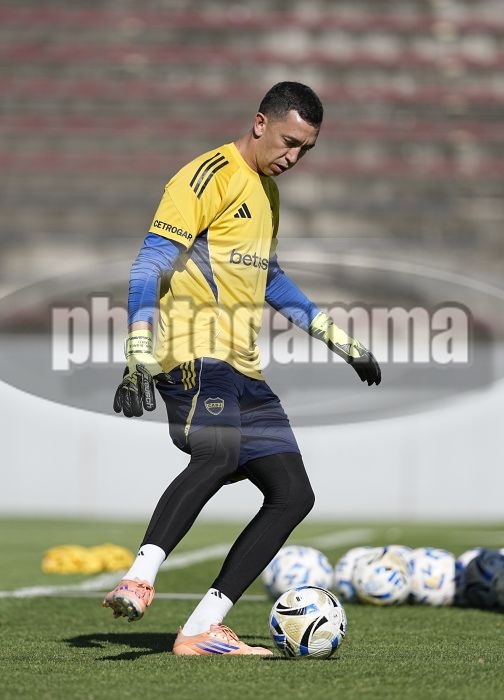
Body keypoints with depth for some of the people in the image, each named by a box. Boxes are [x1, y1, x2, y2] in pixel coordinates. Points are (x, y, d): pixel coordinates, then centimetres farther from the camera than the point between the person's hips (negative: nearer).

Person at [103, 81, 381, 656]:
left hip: (241, 370, 9)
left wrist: (339, 341, 34)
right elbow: (151, 264, -12)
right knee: (219, 452, -36)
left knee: (293, 494, 2)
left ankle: (201, 630, 0)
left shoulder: (267, 191, 23)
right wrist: (138, 359, -22)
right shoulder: (210, 176, -6)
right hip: (195, 356, -9)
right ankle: (138, 580, -41)